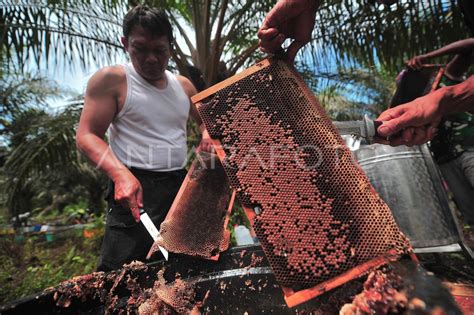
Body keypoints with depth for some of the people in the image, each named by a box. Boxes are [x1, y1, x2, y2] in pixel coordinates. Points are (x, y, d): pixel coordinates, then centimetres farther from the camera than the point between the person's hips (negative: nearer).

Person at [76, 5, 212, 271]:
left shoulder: (184, 85, 12)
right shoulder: (111, 80, -4)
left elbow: (204, 118, 25)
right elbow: (86, 136, -8)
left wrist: (207, 133, 0)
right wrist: (121, 174, -25)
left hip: (181, 184, 6)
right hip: (135, 188, -5)